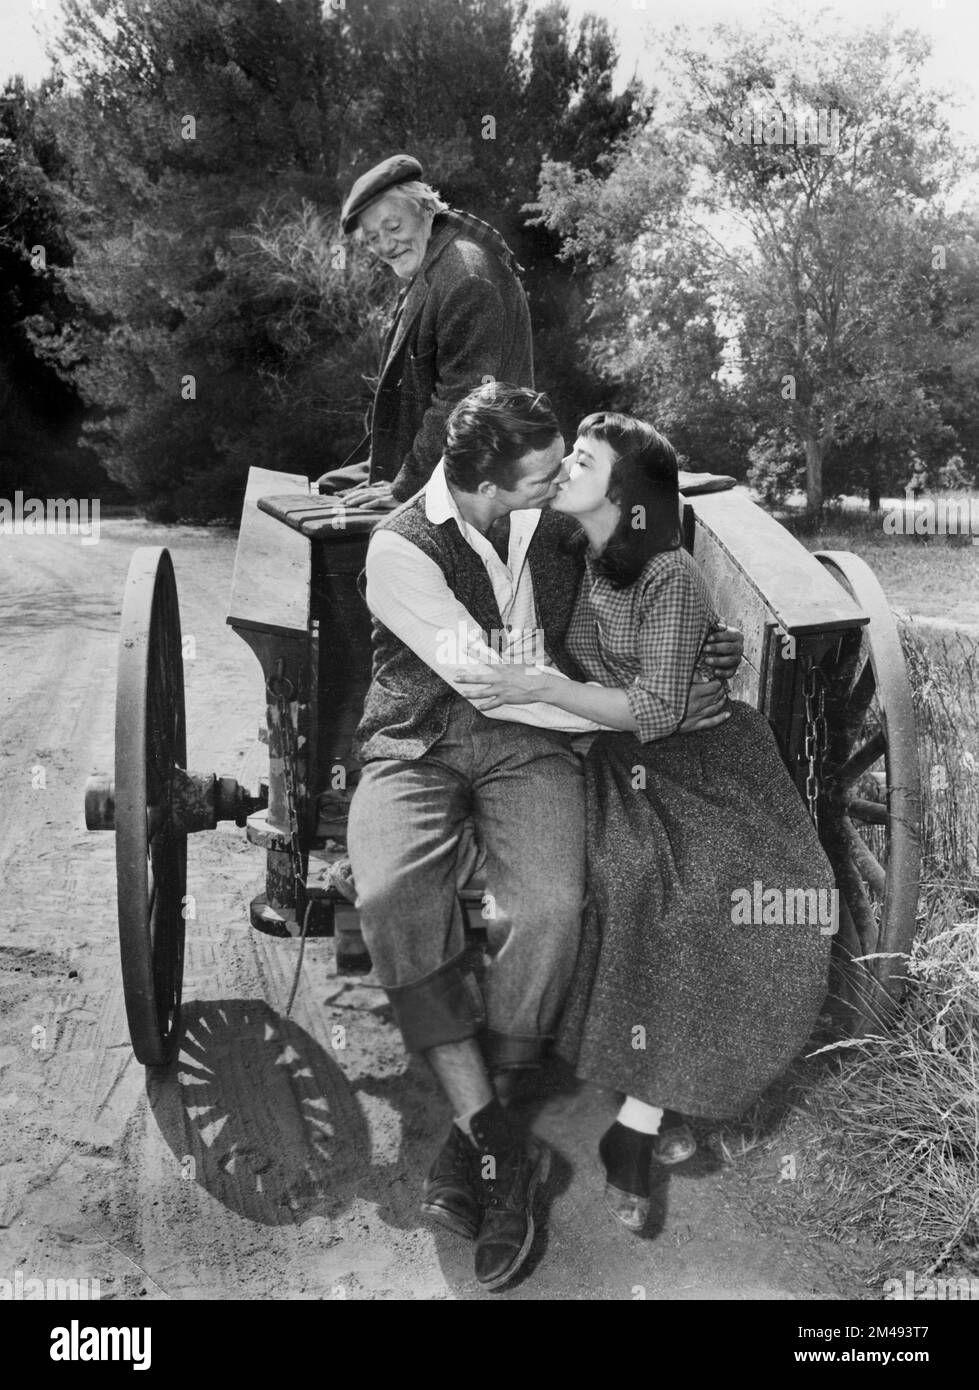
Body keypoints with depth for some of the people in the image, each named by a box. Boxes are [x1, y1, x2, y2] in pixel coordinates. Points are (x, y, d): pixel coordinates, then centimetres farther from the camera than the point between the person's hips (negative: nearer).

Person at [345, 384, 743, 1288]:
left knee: (549, 906, -28)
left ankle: (472, 1138, -9)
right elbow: (488, 682, -18)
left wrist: (699, 654, -1)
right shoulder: (401, 548, -11)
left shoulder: (564, 532, 5)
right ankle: (501, 1145, -19)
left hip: (531, 744, 2)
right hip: (419, 743, -2)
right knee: (392, 896, -32)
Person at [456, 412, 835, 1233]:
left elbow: (657, 711, -23)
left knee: (696, 907, -24)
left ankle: (635, 1124, -15)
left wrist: (539, 688, -29)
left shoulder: (671, 577, -18)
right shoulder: (574, 562, 1)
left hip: (704, 771, -5)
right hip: (619, 768, 5)